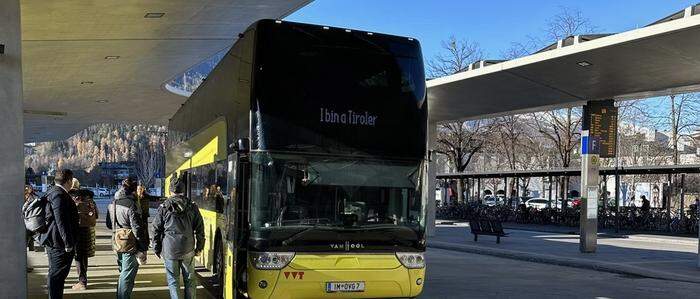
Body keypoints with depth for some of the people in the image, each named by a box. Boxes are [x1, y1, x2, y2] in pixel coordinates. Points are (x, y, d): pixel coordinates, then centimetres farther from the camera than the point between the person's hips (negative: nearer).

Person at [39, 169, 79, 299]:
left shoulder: (52, 192, 13)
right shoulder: (59, 194, -20)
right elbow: (61, 221, -24)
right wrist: (68, 243, -22)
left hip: (52, 241, 11)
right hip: (60, 243, -11)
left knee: (54, 274, 19)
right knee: (57, 275, -4)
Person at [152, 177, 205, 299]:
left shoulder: (164, 207, 0)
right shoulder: (192, 206, 3)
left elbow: (156, 230, 2)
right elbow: (200, 228, 4)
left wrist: (157, 249, 9)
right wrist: (199, 247, 12)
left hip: (169, 250, -1)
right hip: (188, 250, 1)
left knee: (173, 280, 6)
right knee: (190, 279, 11)